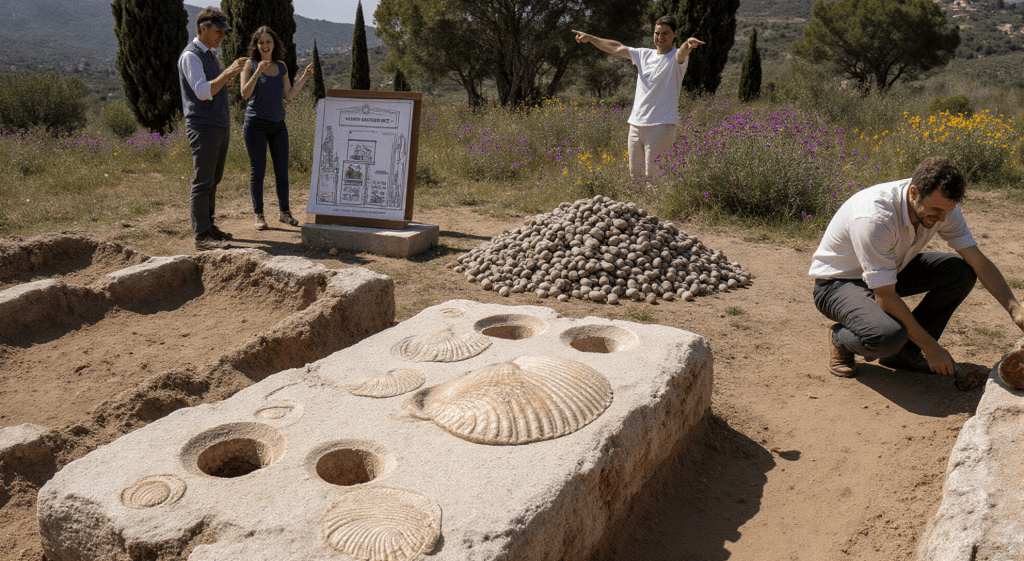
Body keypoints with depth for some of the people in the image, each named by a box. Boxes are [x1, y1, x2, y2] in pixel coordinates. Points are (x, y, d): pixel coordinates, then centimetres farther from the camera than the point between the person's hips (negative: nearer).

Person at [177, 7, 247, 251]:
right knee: (202, 182, -8)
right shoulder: (190, 56, -10)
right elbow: (202, 92, -22)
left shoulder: (211, 55, 18)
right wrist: (228, 72, -24)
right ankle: (202, 236, -7)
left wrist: (227, 82, 6)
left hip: (220, 125, 9)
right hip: (203, 127, -9)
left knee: (213, 180, 13)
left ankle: (209, 226, 21)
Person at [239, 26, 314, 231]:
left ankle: (285, 212, 17)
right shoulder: (250, 64, -3)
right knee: (258, 171, -1)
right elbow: (245, 93, -13)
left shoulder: (281, 67, 10)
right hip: (256, 124, -4)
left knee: (282, 170, 5)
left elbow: (288, 95, 12)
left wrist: (305, 77, 5)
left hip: (278, 125, 4)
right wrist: (257, 72, -24)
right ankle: (259, 215, 7)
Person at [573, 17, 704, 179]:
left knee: (654, 175, -11)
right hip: (636, 124, 6)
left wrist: (688, 43, -49)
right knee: (634, 173, 10)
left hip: (661, 126, -6)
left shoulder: (677, 57, -2)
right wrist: (590, 38, 27)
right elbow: (617, 48, 24)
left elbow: (683, 51, -26)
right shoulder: (644, 55, 16)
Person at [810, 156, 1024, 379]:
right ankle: (841, 338, 0)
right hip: (839, 282, -8)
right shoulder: (874, 218, -36)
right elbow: (885, 296, -31)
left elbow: (979, 261, -5)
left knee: (962, 271, -11)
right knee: (887, 336, -36)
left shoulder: (941, 205, -13)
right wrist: (931, 348, -26)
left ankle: (907, 350, 1)